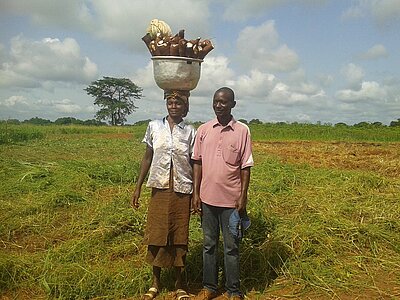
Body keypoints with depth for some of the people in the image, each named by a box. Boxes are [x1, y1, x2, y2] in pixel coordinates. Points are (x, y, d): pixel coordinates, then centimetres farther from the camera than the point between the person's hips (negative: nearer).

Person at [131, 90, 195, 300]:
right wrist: (138, 187, 5)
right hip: (159, 189, 1)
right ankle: (155, 282, 26)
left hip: (182, 191, -1)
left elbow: (195, 164, 2)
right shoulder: (154, 126, 4)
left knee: (179, 236, 7)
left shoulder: (190, 132, 1)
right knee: (156, 235, 7)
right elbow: (147, 158, 8)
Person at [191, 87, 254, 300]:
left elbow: (245, 167, -2)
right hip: (207, 198, 3)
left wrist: (243, 196, -6)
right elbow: (197, 162, 5)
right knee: (209, 244, 14)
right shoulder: (203, 130, 3)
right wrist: (196, 193, 1)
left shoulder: (242, 131, -3)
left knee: (231, 247, 8)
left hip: (231, 200, -2)